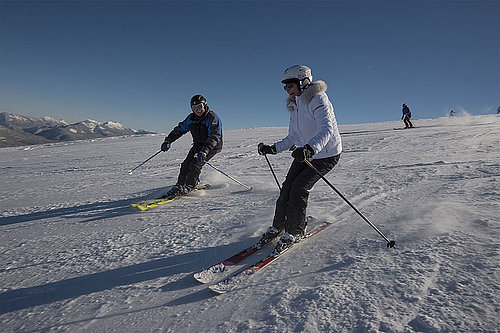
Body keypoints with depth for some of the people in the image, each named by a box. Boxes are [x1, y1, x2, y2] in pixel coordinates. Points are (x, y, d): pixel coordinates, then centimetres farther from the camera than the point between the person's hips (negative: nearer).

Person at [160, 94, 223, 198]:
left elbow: (214, 138, -34)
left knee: (195, 164, -20)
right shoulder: (191, 118, -2)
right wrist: (168, 140, 0)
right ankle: (179, 185, 10)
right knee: (186, 165, -5)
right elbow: (179, 129, 11)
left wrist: (204, 152, -47)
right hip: (198, 145, 6)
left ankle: (188, 187, -8)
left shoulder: (213, 119, -22)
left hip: (212, 147, -6)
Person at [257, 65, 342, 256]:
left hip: (326, 155, -7)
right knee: (287, 187, -2)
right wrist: (273, 149, -1)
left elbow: (326, 130, -35)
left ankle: (294, 232, 3)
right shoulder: (295, 107, 6)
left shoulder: (317, 100, -20)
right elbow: (292, 138, 11)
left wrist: (309, 148, -52)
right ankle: (278, 227, 16)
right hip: (305, 153, 7)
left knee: (299, 188, -16)